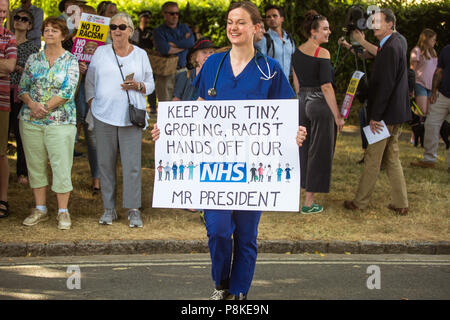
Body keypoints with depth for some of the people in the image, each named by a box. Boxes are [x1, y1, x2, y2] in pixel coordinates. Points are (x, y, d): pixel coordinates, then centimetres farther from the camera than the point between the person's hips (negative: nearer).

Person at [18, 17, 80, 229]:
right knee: (36, 165, 6)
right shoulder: (33, 59, 9)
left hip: (60, 121, -3)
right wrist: (32, 104, -12)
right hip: (30, 121, 3)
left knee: (61, 166, -4)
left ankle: (63, 212, 4)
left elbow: (68, 92, -10)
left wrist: (45, 108, -14)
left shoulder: (70, 61, 0)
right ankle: (40, 209, 16)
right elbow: (22, 88, 8)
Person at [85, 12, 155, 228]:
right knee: (105, 164, 3)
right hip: (104, 116, 1)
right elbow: (90, 81, 15)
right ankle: (109, 209, 11)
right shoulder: (101, 52, 10)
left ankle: (133, 210, 2)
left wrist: (138, 85, -8)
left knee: (132, 165, -5)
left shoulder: (140, 55, 9)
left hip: (130, 117, -1)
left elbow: (150, 84, 13)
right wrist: (92, 103, 6)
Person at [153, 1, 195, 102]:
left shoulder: (184, 28, 14)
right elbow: (164, 49, -18)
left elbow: (191, 42, -5)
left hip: (182, 70, 4)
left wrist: (172, 44, -8)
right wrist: (183, 45, -4)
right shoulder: (159, 31, 0)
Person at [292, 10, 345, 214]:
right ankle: (309, 203, 3)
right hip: (321, 104, -7)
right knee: (319, 152, 1)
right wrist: (337, 115, -14)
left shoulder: (297, 52, 7)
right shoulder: (322, 53, -15)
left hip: (302, 103, 7)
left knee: (304, 150, 15)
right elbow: (326, 86, -18)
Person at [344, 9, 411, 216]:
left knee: (372, 159, 1)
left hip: (386, 114, -10)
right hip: (396, 113, 10)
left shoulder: (390, 49, -19)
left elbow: (385, 85, -22)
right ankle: (400, 204, 17)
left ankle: (360, 202, 12)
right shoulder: (396, 44, 13)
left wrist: (375, 115, -20)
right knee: (392, 158, 14)